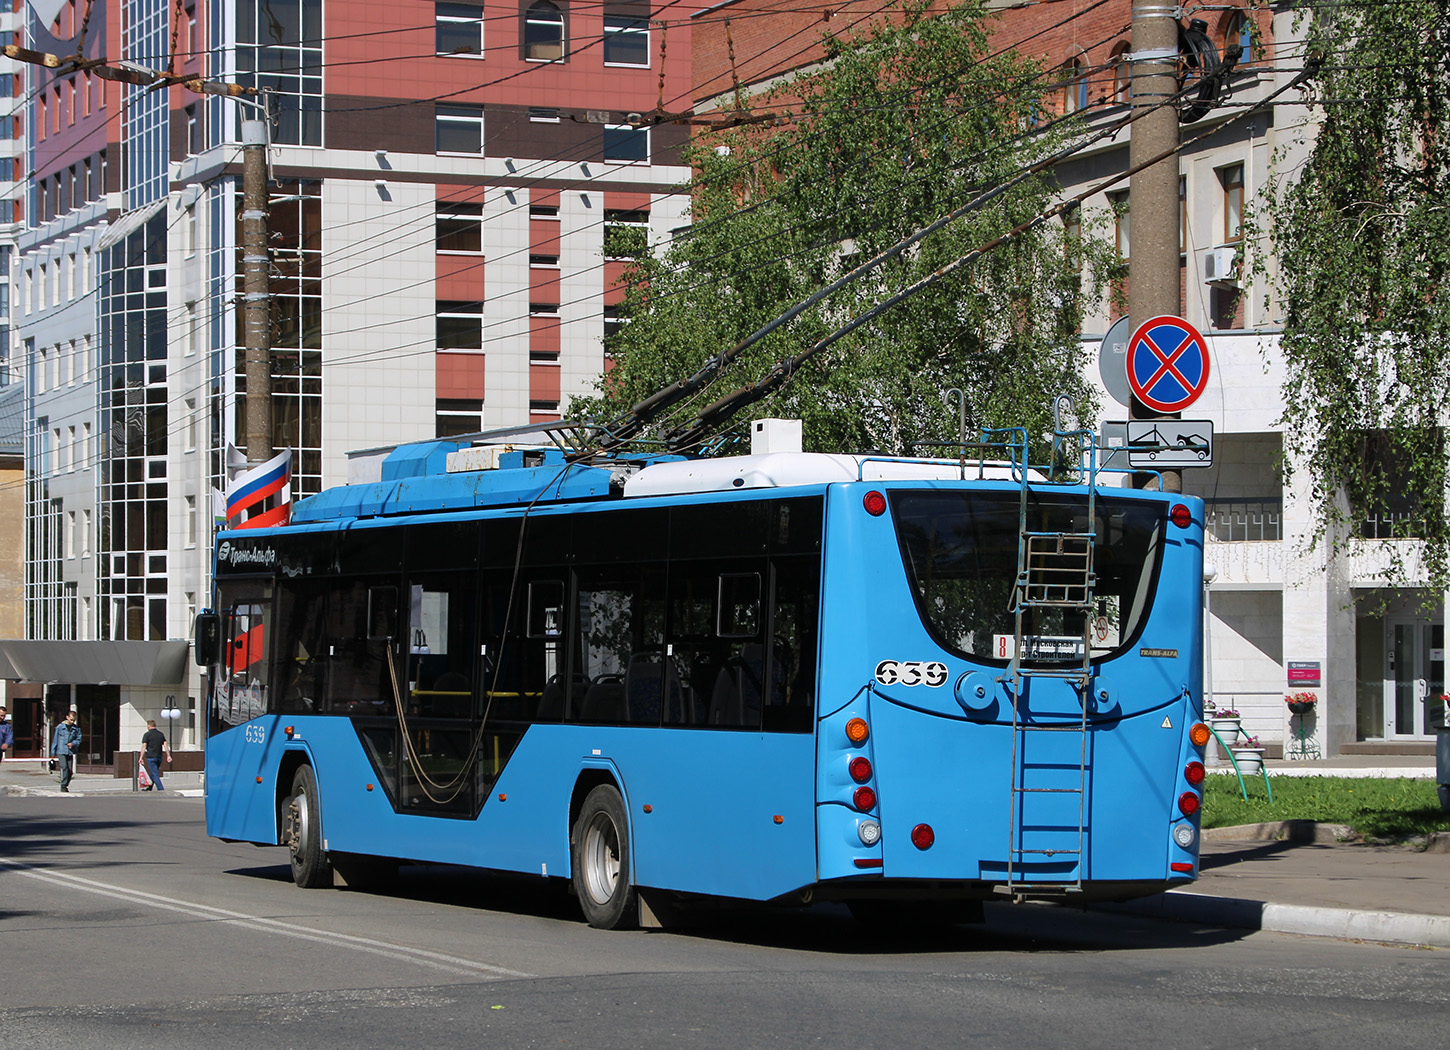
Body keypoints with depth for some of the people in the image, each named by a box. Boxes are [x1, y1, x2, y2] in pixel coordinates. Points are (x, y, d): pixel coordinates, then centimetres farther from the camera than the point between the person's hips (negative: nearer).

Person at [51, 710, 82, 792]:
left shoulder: (76, 729, 6)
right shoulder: (60, 727, 0)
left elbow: (78, 739, 11)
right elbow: (55, 740, 5)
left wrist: (73, 743, -10)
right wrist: (53, 752, 5)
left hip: (70, 752, 3)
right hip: (61, 751, -3)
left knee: (70, 771, 1)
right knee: (65, 767, -18)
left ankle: (66, 786, 16)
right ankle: (63, 786, -14)